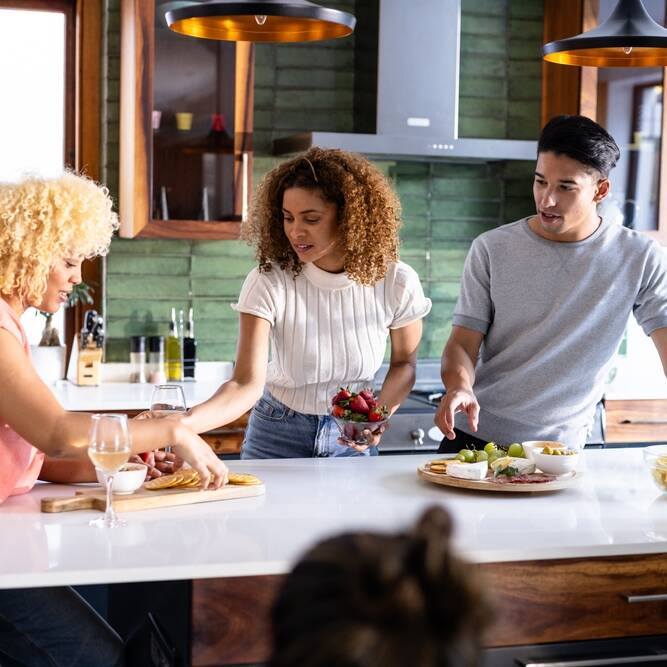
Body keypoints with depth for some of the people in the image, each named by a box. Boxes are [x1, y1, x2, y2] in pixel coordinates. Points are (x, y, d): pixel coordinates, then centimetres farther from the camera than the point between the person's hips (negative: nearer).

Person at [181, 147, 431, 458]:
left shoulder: (395, 283, -15)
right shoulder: (268, 283, -20)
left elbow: (403, 363, 1)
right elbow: (247, 383, -28)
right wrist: (184, 423, -45)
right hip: (277, 435, -1)